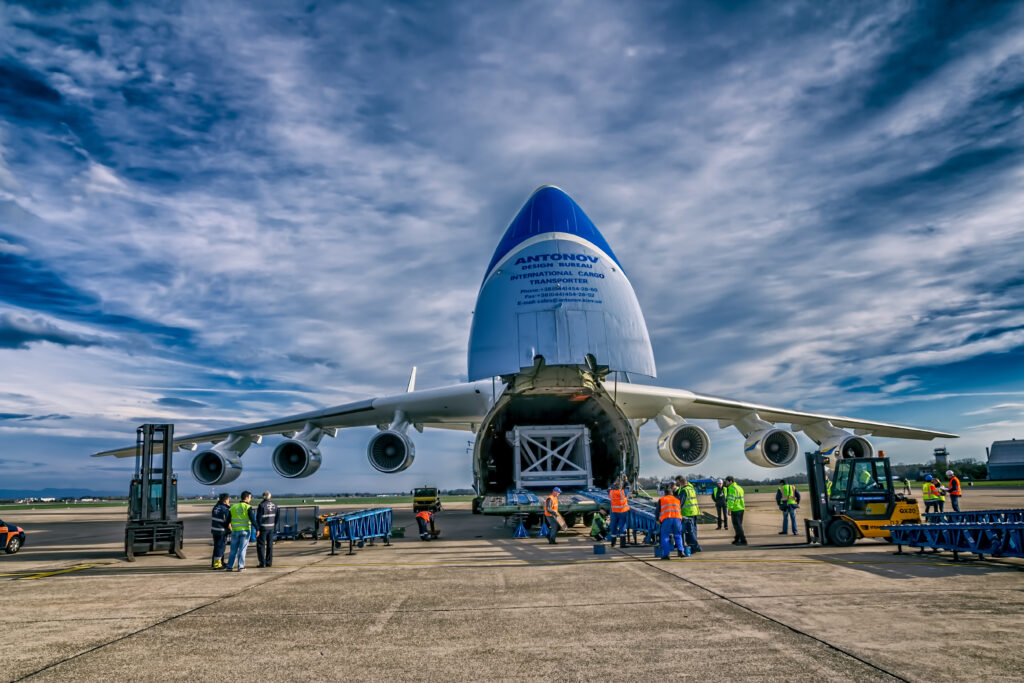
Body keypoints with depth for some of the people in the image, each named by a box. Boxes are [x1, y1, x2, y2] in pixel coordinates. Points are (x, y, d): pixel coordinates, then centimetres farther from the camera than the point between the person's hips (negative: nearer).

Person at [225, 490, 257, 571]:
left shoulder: (233, 507, 6)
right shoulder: (248, 507, -7)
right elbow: (253, 520, -13)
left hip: (235, 531, 3)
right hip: (245, 531, -3)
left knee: (233, 549, 12)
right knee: (242, 549, 2)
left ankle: (229, 566, 13)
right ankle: (241, 567, 2)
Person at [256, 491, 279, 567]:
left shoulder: (262, 505, -14)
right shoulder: (274, 505, 4)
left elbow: (258, 518, -14)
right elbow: (276, 518, 8)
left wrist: (257, 529, -10)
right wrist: (275, 528, 14)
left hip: (263, 528, -5)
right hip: (271, 528, 5)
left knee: (260, 545, 2)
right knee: (270, 545, 10)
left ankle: (262, 562, -1)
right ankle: (269, 562, 12)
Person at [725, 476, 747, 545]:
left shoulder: (732, 489, -14)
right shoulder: (739, 487, 16)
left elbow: (731, 500, -19)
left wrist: (729, 510, -17)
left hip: (735, 509, -9)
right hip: (741, 508, 9)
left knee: (737, 525, -5)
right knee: (738, 525, 15)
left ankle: (743, 540, -7)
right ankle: (737, 539, 22)